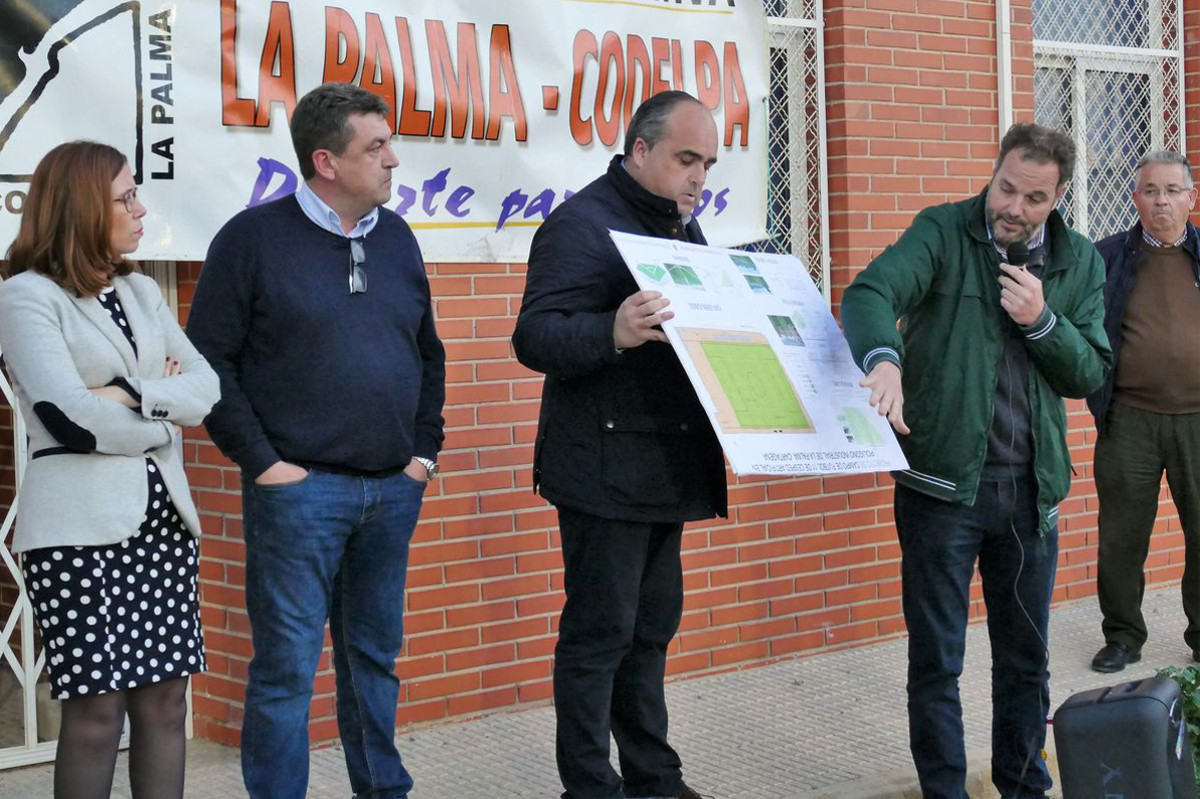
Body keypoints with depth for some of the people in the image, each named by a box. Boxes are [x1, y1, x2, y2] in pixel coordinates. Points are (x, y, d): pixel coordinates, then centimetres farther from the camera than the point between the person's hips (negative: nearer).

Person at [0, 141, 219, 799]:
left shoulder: (141, 291, 15)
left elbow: (207, 389, 6)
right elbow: (68, 418, -15)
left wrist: (130, 395, -10)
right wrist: (162, 416, -2)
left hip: (162, 517, 6)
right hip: (81, 528, -6)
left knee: (165, 698, 5)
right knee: (96, 711, -4)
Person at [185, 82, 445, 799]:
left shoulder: (396, 238, 12)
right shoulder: (256, 237, -5)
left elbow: (429, 355, 21)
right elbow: (210, 360, -7)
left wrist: (425, 450, 12)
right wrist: (262, 461, -11)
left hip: (393, 490, 6)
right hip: (299, 489, -5)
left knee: (377, 657, 15)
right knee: (287, 667, -2)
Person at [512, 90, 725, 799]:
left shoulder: (683, 228, 16)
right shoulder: (582, 223, -12)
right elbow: (535, 337, -22)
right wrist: (614, 333, -39)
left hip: (668, 468, 9)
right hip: (605, 468, -9)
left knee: (652, 626, 15)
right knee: (600, 631, -2)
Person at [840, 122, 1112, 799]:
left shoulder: (1081, 262, 6)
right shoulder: (943, 231, -6)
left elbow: (1090, 374, 4)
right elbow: (871, 292, -23)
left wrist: (1042, 322, -14)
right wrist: (883, 357, -44)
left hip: (1031, 490, 4)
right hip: (944, 483, -3)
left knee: (1026, 658, 16)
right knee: (936, 661, 4)